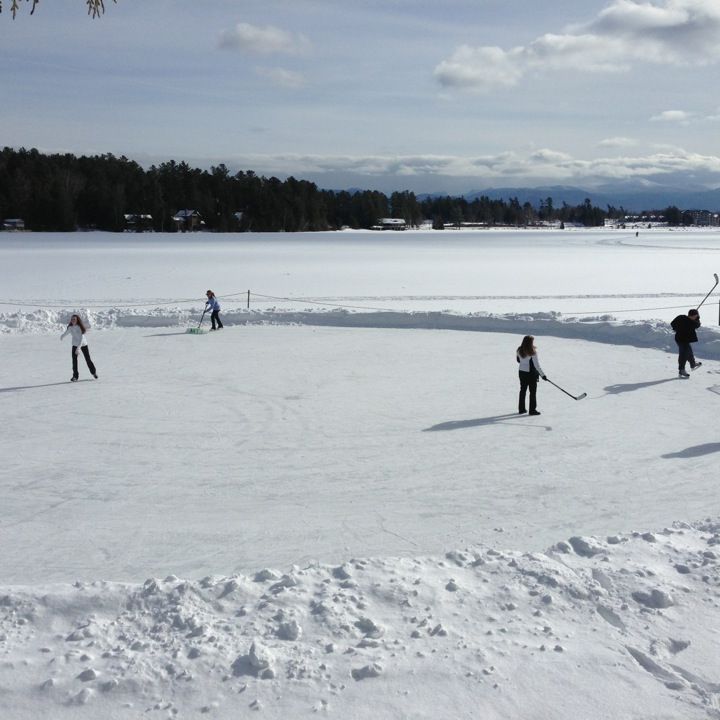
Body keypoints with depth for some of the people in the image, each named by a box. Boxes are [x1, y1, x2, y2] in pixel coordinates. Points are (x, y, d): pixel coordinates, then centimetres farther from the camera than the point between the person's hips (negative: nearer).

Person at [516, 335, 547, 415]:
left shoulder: (520, 351, -3)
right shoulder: (533, 352, -20)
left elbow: (518, 360, 12)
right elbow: (537, 365, -18)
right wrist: (542, 375, -12)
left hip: (521, 372, 6)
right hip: (531, 373, -6)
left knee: (523, 390, 15)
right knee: (533, 391, 4)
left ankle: (521, 409, 21)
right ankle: (532, 410, 7)